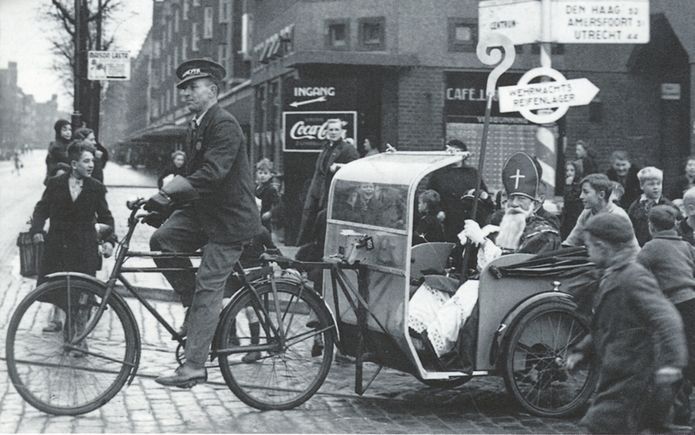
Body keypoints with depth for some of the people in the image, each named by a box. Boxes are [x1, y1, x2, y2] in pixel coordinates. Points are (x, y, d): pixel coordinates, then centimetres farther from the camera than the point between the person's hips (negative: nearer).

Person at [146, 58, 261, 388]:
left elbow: (212, 173, -29)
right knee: (162, 240, -10)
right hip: (203, 212, 9)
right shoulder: (198, 126, 14)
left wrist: (167, 192, -32)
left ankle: (194, 367, -6)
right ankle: (198, 307, 5)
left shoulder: (224, 125, -17)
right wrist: (167, 199, 0)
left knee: (208, 289, -9)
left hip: (229, 218, -9)